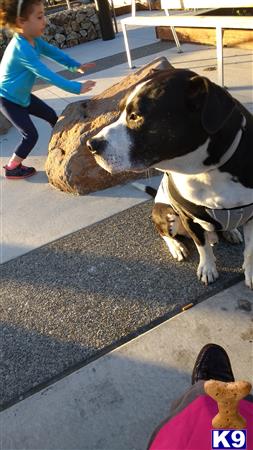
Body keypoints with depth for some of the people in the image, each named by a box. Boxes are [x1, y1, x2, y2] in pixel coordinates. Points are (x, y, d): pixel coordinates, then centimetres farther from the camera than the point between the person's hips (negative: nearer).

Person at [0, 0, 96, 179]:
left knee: (51, 115, 14)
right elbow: (48, 75, -36)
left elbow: (53, 52, 7)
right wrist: (77, 88, -35)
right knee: (31, 135, -8)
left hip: (21, 96, 9)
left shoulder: (33, 39, -6)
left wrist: (76, 65, -2)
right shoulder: (22, 49, -33)